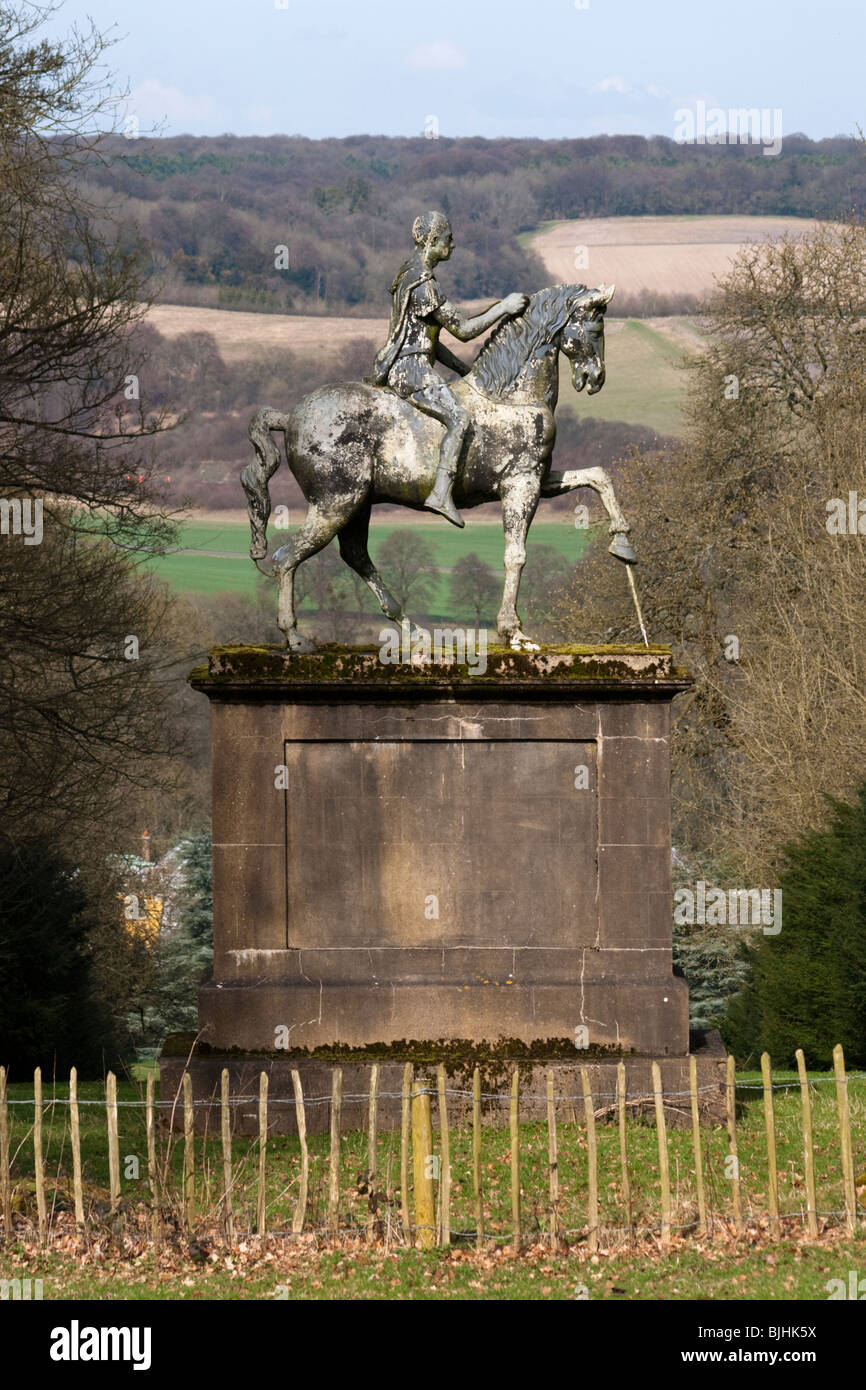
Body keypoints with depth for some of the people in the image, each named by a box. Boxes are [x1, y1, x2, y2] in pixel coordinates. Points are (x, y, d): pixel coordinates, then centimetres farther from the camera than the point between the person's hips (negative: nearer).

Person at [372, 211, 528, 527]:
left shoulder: (408, 274, 16)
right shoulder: (424, 285, -17)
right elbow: (464, 330, -15)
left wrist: (462, 367, 20)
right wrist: (504, 308, -8)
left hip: (397, 367, 11)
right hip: (411, 369, -11)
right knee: (458, 418, -24)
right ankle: (442, 494, -34)